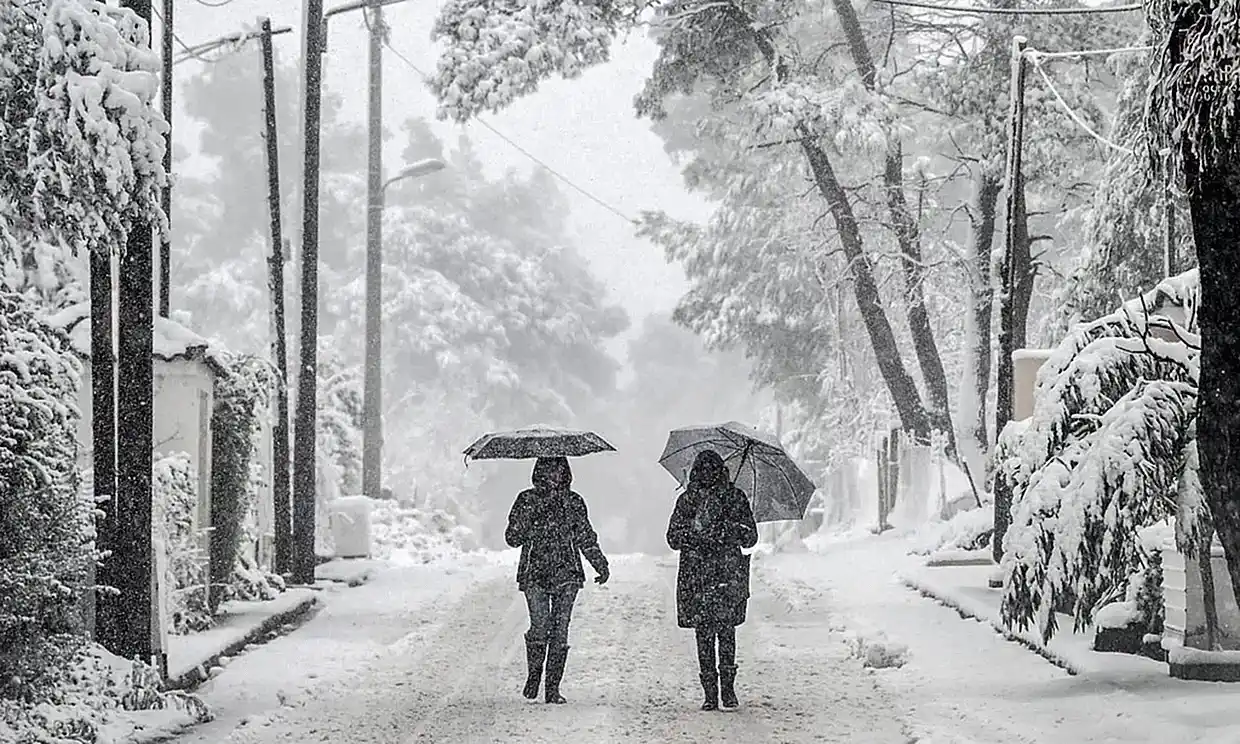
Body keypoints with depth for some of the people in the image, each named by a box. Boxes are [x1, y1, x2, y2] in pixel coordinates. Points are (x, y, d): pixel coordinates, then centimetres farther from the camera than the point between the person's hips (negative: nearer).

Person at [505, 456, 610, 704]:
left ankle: (553, 688, 1)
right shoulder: (527, 500, 6)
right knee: (540, 626, -15)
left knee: (560, 631, -4)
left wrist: (601, 565, 9)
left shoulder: (573, 502, 11)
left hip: (566, 574, 2)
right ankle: (534, 674, 9)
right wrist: (530, 514, -13)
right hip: (535, 574, -2)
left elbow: (586, 538, 17)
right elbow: (513, 537, 2)